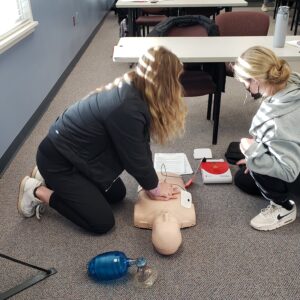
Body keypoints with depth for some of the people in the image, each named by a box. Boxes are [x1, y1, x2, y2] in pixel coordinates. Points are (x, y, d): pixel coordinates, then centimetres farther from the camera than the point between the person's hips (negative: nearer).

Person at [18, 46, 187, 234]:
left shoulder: (133, 90, -4)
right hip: (57, 159, -9)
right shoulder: (126, 108, -33)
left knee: (117, 193, 17)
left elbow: (141, 146, 2)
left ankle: (51, 181, 21)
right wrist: (154, 188, -2)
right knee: (102, 222, -5)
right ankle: (37, 192, 5)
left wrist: (153, 183, 3)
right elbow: (134, 158, -20)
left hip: (72, 151, 9)